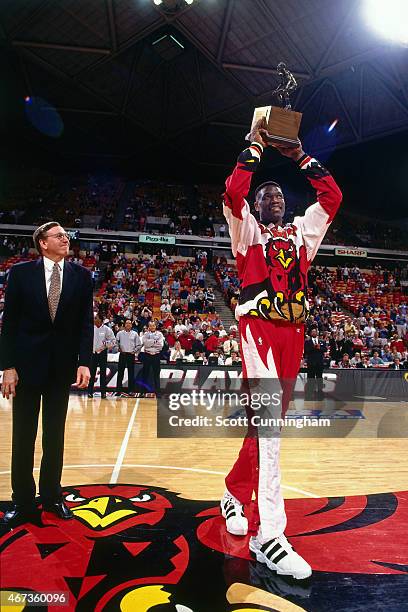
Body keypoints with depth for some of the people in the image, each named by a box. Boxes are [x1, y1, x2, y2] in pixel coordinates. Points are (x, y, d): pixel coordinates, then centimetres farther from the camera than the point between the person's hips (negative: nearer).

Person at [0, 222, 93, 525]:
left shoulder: (82, 275, 2)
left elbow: (86, 322, 0)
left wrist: (84, 362, -10)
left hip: (63, 365, 1)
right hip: (27, 363, -1)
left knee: (55, 435, 13)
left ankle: (52, 495, 29)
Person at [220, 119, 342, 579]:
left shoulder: (301, 231, 22)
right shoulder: (246, 230, 9)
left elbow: (332, 196, 14)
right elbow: (232, 195, -9)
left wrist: (300, 156, 15)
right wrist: (254, 147, 0)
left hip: (294, 330, 6)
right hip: (258, 326, -5)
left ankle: (235, 492, 30)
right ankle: (268, 534, -15)